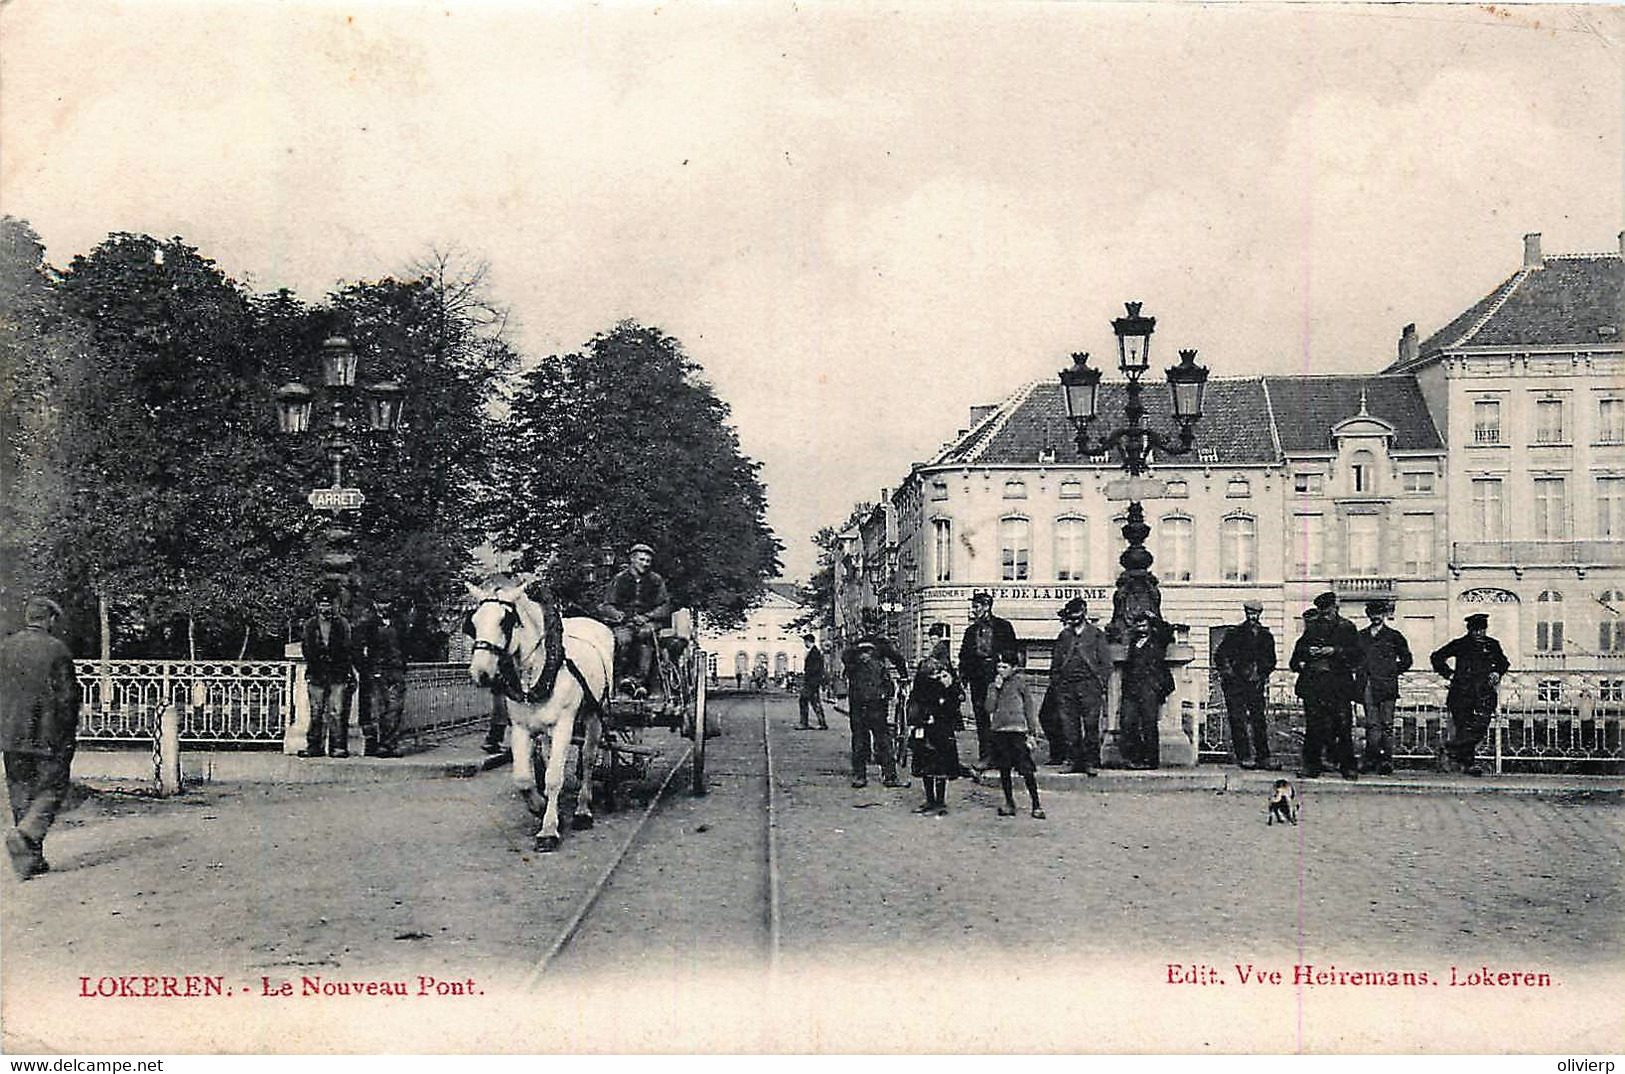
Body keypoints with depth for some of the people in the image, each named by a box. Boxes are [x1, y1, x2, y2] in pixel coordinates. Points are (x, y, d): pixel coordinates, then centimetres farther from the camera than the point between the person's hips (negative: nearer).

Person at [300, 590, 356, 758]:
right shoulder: (309, 624, 11)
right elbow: (306, 648, 13)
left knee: (337, 712, -6)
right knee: (316, 712, 4)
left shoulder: (342, 623, 6)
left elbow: (347, 648, 7)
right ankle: (314, 746, 9)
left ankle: (338, 746, -4)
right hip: (317, 674, 2)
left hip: (338, 673, -2)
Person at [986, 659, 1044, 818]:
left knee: (1026, 770, -8)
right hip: (998, 731, 4)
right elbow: (989, 708, 0)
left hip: (1017, 730, -4)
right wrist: (996, 688, -5)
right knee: (1003, 770, 8)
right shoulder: (993, 686, 12)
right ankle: (1009, 804, 17)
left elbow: (1029, 708, 2)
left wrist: (1032, 733, -3)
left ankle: (1036, 805, -1)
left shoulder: (1020, 683, 1)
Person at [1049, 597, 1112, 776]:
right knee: (1069, 727, 0)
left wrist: (1102, 686, -5)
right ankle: (1075, 761, 6)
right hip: (1065, 685, 3)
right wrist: (1054, 686, 9)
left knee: (1091, 725, -6)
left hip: (1089, 684, -3)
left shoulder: (1097, 635, 8)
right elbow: (1055, 664, 19)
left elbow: (1106, 664, 5)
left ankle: (1091, 763, -1)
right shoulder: (1063, 636, 18)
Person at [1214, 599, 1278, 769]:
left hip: (1255, 683, 3)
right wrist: (1228, 672, -7)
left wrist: (1262, 675, 5)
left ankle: (1263, 757, 4)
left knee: (1259, 719, 1)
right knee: (1238, 720, -6)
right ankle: (1244, 756, -4)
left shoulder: (1266, 636, 11)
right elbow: (1220, 657, 1)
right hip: (1235, 683, -3)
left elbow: (1270, 660, 18)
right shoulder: (1234, 633, 0)